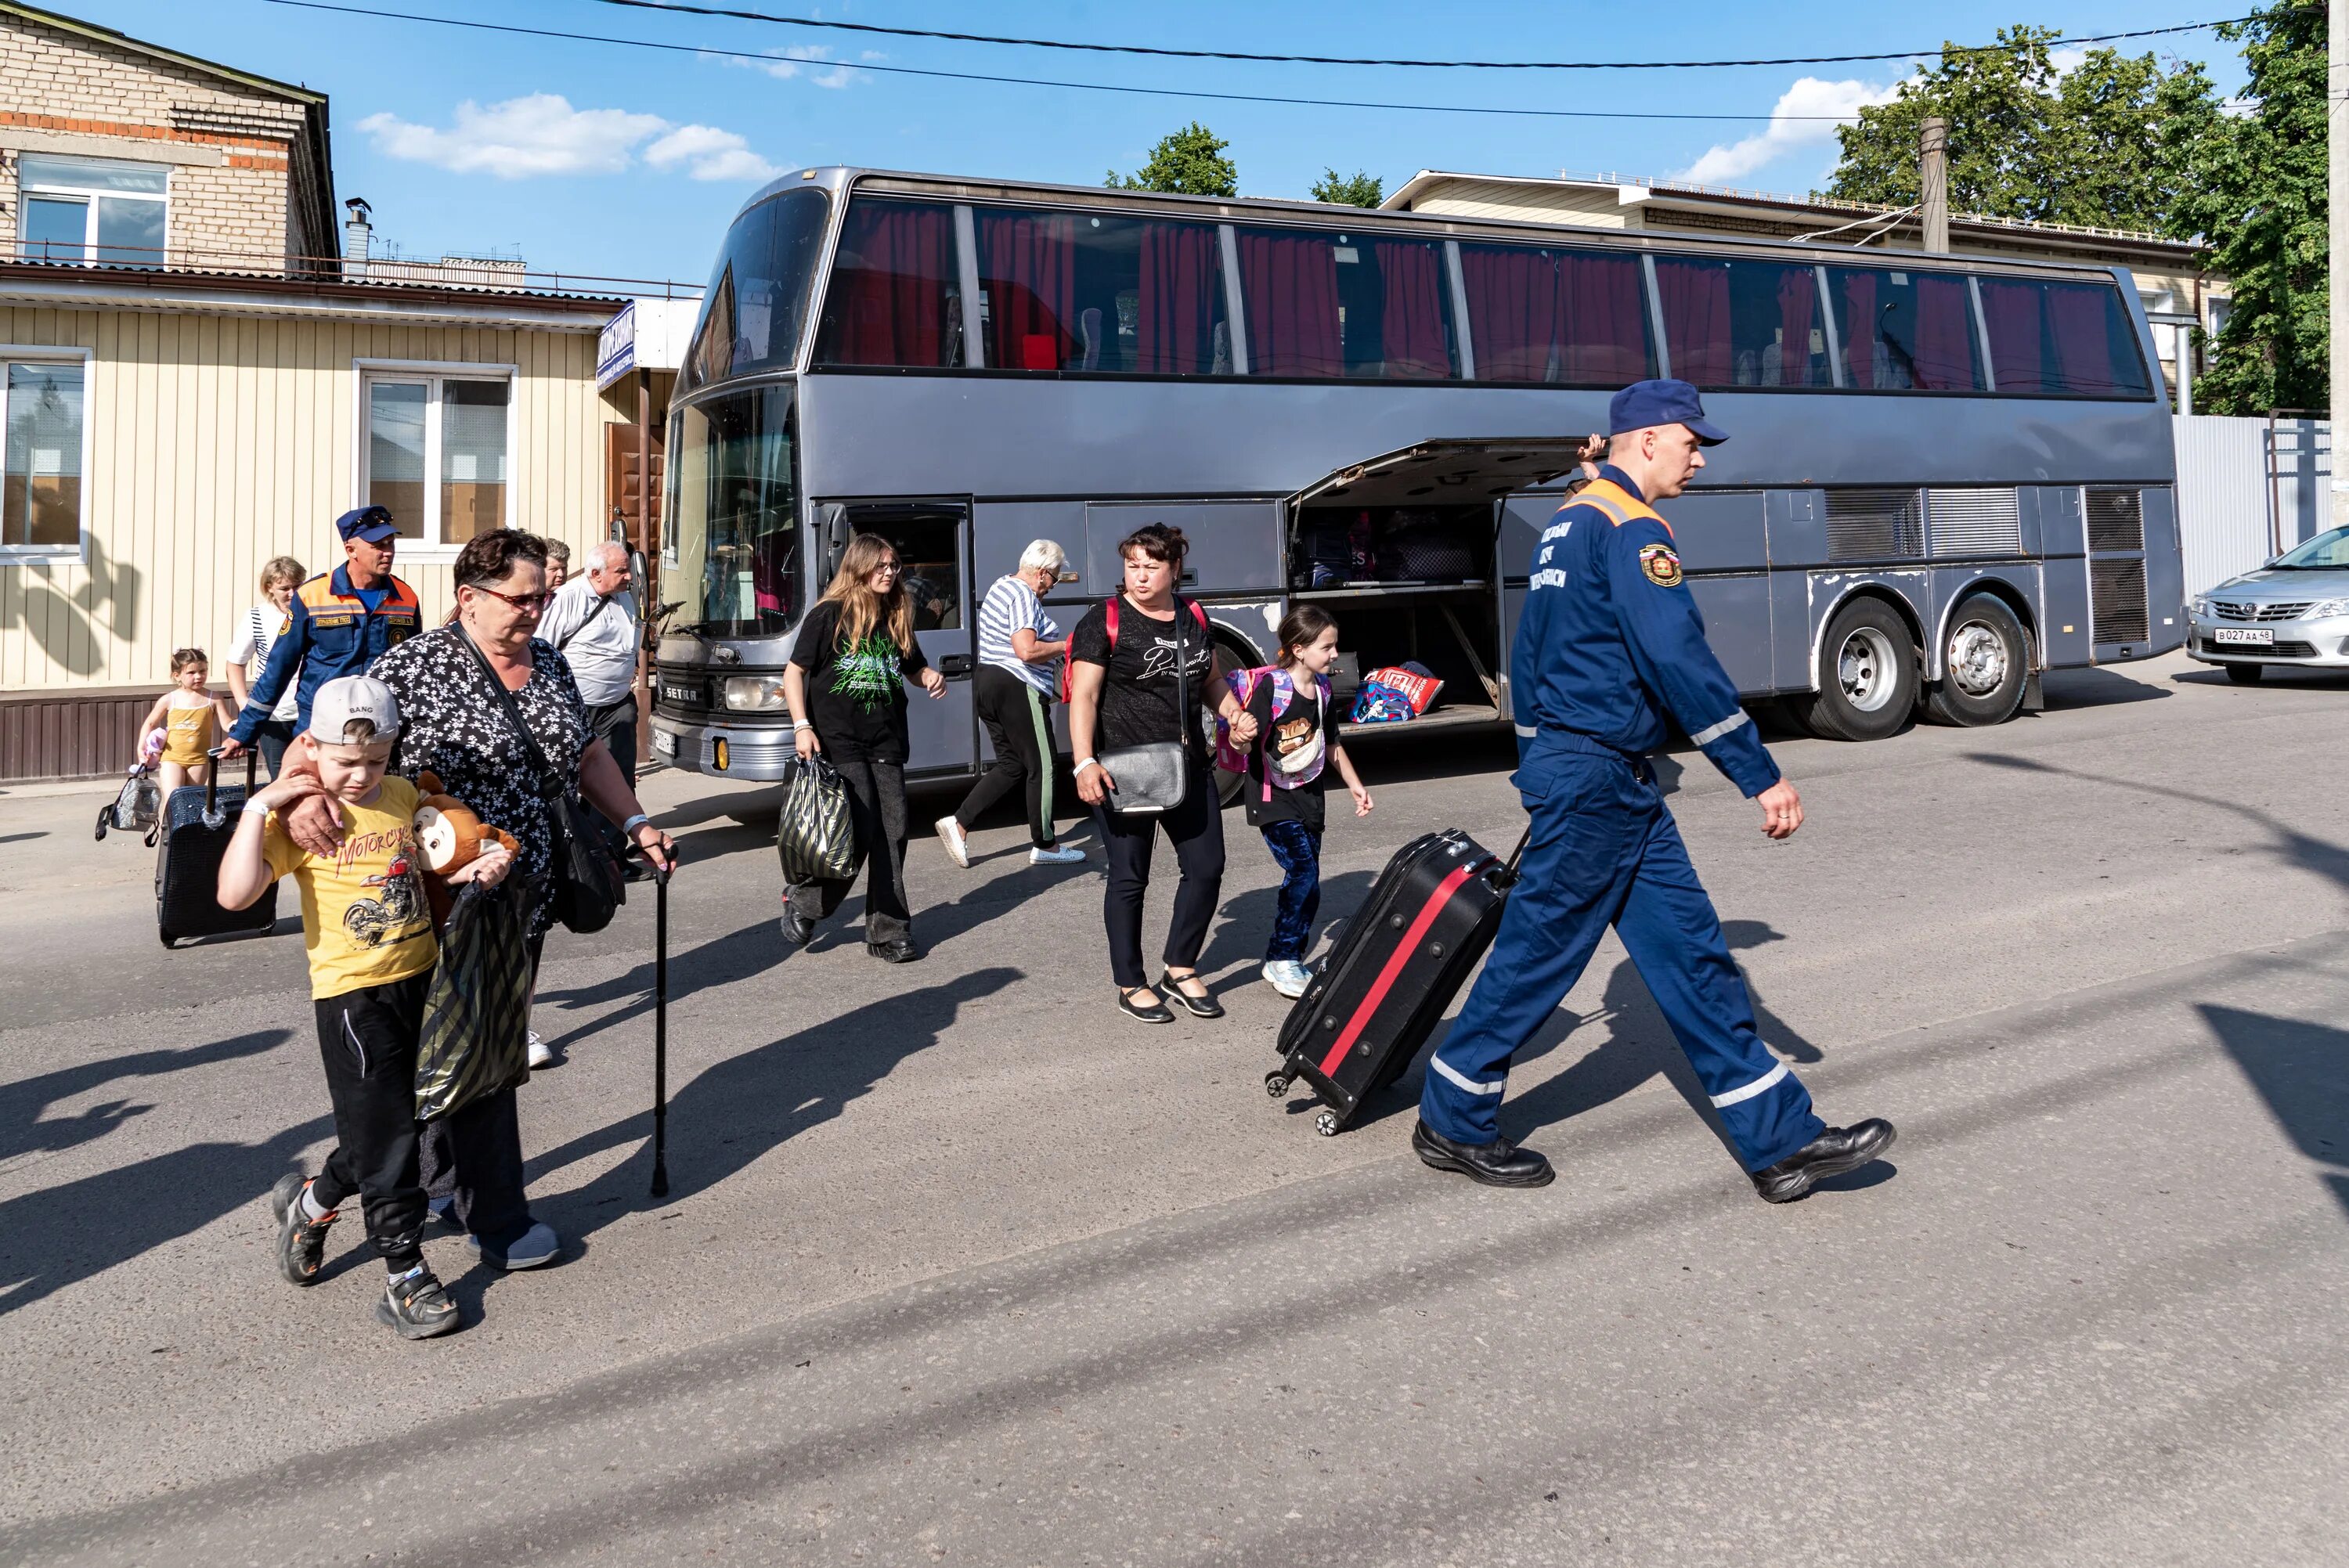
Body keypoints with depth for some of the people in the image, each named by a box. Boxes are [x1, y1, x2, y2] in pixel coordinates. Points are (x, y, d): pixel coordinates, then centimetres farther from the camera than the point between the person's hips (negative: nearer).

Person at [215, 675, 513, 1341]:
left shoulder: (404, 796, 5)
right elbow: (235, 894, -24)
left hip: (421, 980, 6)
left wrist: (480, 865, 0)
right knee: (385, 1134, -1)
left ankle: (310, 1200, 43)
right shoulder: (300, 817, -11)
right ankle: (405, 1275, 9)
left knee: (385, 1130, 18)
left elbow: (425, 869, 19)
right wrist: (258, 808, -24)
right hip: (353, 994, -6)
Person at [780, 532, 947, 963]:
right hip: (838, 741, -5)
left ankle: (889, 932, 9)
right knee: (860, 831, -12)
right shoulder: (829, 615, -4)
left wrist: (930, 678, 1)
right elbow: (794, 672, -3)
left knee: (892, 834, 1)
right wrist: (802, 726, -13)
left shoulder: (897, 618, 12)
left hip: (886, 743, 5)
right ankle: (803, 901, 12)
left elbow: (914, 668, 25)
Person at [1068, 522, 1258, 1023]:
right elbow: (1084, 697, -13)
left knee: (1206, 867, 9)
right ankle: (1130, 985, 18)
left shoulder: (1193, 618, 10)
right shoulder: (1106, 620, -8)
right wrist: (1085, 764, -24)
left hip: (1188, 767, 6)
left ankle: (1180, 969, 27)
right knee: (1129, 878, 4)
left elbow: (1209, 682, 22)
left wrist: (1235, 716, 3)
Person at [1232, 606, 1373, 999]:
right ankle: (1281, 961, -4)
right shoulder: (1270, 686, -15)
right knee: (1304, 874, -16)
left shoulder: (1322, 689, 7)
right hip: (1274, 801, -7)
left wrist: (1355, 786, 24)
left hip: (1310, 799, 7)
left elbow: (1331, 744, 20)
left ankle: (1288, 961, 22)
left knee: (1303, 882, 9)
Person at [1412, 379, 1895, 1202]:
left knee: (1689, 948, 8)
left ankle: (1781, 1140, 13)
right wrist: (1761, 775, -20)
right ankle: (1452, 1125, 17)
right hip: (1596, 777, -10)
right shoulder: (1632, 527, -14)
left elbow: (1529, 650, 21)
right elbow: (1679, 661, -23)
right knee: (1540, 952, 2)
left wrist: (1543, 754, 26)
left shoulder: (1570, 521, 17)